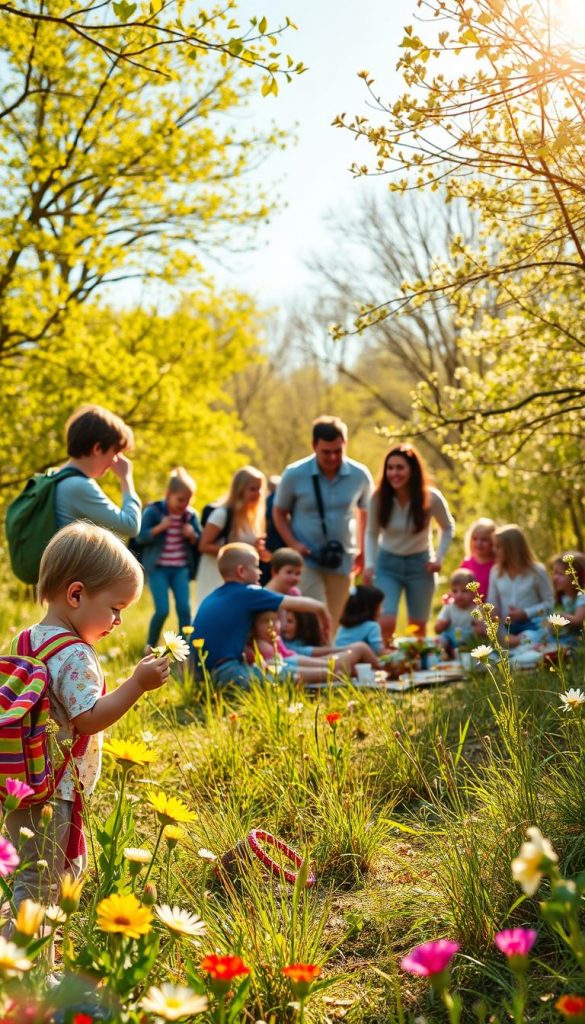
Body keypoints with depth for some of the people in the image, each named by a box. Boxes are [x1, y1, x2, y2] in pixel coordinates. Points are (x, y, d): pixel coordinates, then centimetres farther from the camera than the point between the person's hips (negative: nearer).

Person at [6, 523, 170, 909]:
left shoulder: (30, 639, 8)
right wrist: (138, 684, -26)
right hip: (51, 792, -10)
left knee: (68, 868, 22)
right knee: (41, 881, -1)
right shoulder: (75, 655, -22)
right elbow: (88, 718, -25)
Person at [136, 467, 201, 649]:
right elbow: (140, 537, -11)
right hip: (158, 568, -3)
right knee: (162, 610, -11)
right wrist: (160, 528, -22)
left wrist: (192, 535, -10)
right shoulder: (153, 511, -6)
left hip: (181, 568, 3)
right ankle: (150, 648, 10)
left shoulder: (190, 515, 4)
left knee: (184, 608, -7)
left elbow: (199, 542, 11)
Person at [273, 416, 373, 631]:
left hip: (342, 560, 3)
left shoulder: (360, 475, -3)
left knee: (335, 623, 9)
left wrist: (363, 550, 8)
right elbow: (279, 512, 3)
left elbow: (365, 512, 13)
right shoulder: (294, 474, -8)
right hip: (307, 559, -3)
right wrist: (293, 544, -10)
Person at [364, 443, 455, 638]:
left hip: (420, 563, 1)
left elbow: (448, 527, 3)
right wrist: (369, 564, -12)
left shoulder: (431, 497, -16)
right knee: (386, 623, -15)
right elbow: (371, 533, -1)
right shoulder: (379, 497, -15)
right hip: (387, 563, 0)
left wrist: (439, 558, -7)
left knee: (418, 627, 12)